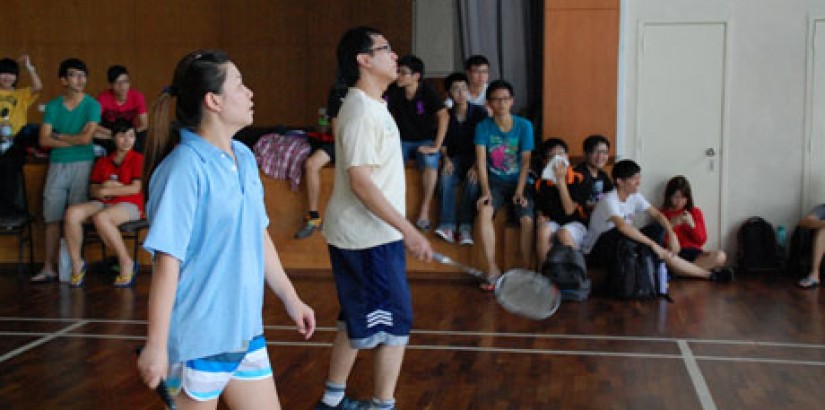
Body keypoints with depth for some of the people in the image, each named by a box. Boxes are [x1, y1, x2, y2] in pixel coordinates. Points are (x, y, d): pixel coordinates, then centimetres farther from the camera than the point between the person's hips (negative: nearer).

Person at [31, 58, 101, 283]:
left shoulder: (92, 105, 0)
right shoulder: (53, 106, 7)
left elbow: (86, 138, -11)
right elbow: (44, 140, -2)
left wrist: (59, 135, -1)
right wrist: (74, 139, -9)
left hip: (82, 164, -3)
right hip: (57, 165, 3)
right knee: (52, 218, 0)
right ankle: (48, 268, 3)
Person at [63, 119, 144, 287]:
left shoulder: (137, 158, 4)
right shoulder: (102, 162, 18)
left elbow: (135, 188, -7)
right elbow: (93, 191, 12)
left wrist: (106, 191, -5)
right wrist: (104, 186, -10)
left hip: (129, 205, -5)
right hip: (103, 204, 5)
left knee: (100, 217, -37)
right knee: (72, 213, -23)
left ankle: (127, 263, -22)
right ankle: (76, 263, -11)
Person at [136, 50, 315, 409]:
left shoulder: (244, 158, 6)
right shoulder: (185, 168, -18)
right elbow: (167, 261, -20)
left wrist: (290, 298, 19)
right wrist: (156, 344, -20)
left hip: (245, 331, 8)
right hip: (197, 340, -7)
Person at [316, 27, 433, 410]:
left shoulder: (371, 107, 12)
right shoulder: (362, 112, -19)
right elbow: (360, 182, -25)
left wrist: (400, 228, 22)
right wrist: (408, 230, -26)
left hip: (363, 236, 10)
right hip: (370, 239, -10)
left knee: (357, 322, 17)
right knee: (395, 323, -1)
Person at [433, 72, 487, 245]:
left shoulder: (479, 112, -2)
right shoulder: (447, 115, 5)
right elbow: (442, 143, 10)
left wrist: (476, 166, -19)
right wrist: (446, 159, -10)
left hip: (475, 157, -2)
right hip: (455, 158, 2)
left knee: (473, 180, -34)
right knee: (445, 178, -30)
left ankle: (466, 227, -32)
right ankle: (447, 225, -34)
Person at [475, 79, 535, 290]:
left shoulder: (524, 126, -3)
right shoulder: (483, 127, -2)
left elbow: (525, 161, -6)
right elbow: (481, 160, -10)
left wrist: (520, 191, -16)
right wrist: (485, 191, -21)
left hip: (518, 182, 0)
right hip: (495, 182, 0)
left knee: (527, 219, -25)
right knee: (484, 211, -30)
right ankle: (492, 269, -23)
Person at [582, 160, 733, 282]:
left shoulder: (634, 197, 0)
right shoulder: (609, 200, -25)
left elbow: (657, 214, 1)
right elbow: (622, 226, -41)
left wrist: (672, 235, -17)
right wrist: (653, 244, -40)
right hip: (597, 251, -7)